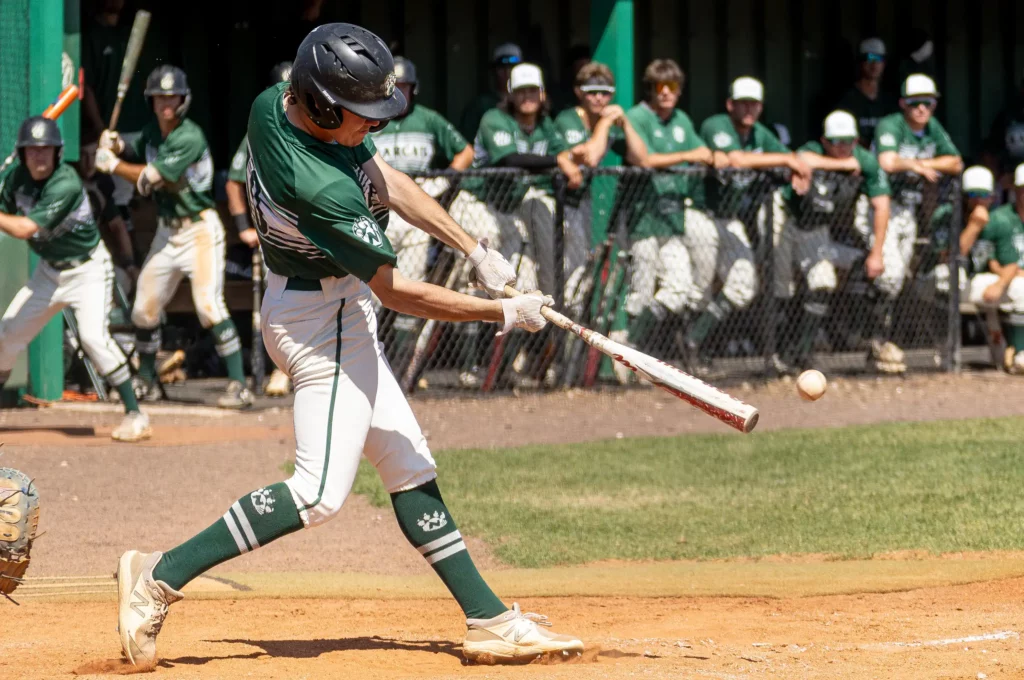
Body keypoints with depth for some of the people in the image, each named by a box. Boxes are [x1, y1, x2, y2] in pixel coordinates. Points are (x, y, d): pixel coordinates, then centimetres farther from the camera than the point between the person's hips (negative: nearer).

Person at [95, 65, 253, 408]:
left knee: (208, 304, -20)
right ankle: (146, 381, 28)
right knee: (144, 309, 11)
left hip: (200, 230, -8)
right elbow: (134, 154, 23)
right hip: (167, 231, 8)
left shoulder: (190, 138, -19)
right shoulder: (153, 131, 5)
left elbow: (150, 178, -21)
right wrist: (116, 145, 1)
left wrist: (112, 165, -9)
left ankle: (238, 385, -21)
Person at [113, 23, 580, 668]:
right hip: (322, 319, -10)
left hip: (335, 314, 10)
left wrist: (476, 250, 2)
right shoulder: (322, 188, -32)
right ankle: (161, 575, -9)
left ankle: (490, 620, 14)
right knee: (322, 491, -13)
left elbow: (387, 180, 6)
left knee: (408, 466, 11)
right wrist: (504, 313, -12)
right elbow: (395, 289, -21)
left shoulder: (274, 104, -5)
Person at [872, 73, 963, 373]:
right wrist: (919, 165, -22)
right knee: (889, 273, -16)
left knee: (896, 279, 10)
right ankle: (881, 342, -9)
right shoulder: (890, 126, -16)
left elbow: (956, 164, 6)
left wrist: (920, 163, -8)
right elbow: (888, 163, -34)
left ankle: (881, 341, 19)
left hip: (909, 210, 7)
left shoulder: (933, 128, 7)